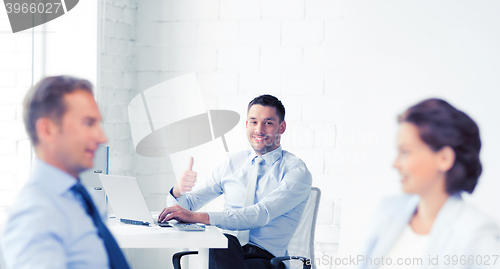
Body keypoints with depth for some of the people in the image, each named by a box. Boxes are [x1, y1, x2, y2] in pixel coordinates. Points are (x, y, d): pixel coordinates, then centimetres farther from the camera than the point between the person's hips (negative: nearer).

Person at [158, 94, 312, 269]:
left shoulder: (296, 171, 0)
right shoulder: (233, 163, 16)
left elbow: (262, 214, -17)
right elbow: (188, 203, 18)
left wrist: (197, 217, -26)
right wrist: (179, 190, -10)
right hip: (226, 252, 3)